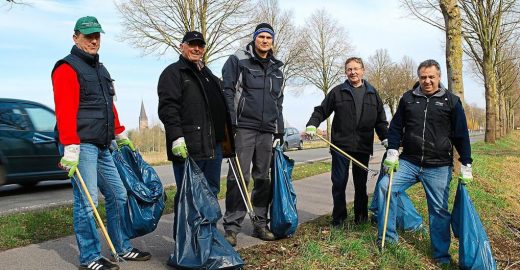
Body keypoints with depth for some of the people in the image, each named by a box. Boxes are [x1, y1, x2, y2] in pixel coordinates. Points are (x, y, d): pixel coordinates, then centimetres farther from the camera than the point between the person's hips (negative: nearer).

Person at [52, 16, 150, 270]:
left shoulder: (100, 69, 21)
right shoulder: (67, 68, -6)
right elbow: (65, 111, -16)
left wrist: (120, 135, 25)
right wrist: (71, 149, -22)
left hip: (102, 146, 9)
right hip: (82, 145, -9)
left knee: (118, 195, 11)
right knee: (86, 201, -4)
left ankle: (123, 248, 23)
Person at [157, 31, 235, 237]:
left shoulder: (210, 76, 25)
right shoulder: (173, 72, 0)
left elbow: (222, 109, 29)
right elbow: (167, 108, -13)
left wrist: (225, 139, 24)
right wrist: (176, 137, -23)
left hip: (214, 146, 8)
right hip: (187, 147, -8)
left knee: (211, 192, 15)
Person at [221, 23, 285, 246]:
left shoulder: (276, 70, 20)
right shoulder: (237, 61, 3)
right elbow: (227, 92, -5)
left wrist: (279, 132, 17)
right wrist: (230, 124, -14)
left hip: (267, 131, 6)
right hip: (243, 127, -5)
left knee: (263, 178, 9)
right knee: (239, 177, -8)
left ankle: (260, 224, 19)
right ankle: (231, 226, -1)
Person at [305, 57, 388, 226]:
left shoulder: (372, 93, 11)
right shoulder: (337, 91, 5)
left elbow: (380, 120, 13)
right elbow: (321, 111, 4)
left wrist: (385, 138, 1)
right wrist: (311, 125, -13)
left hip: (363, 147, 2)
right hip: (340, 145, -1)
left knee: (361, 184, 11)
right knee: (339, 183, 2)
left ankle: (361, 217, 25)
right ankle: (338, 218, 16)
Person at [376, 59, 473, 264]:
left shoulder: (451, 101, 2)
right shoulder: (408, 98, 7)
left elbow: (461, 134, 3)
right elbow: (396, 127, 11)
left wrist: (465, 166, 1)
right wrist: (392, 153, 1)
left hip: (439, 167, -2)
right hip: (408, 162, 2)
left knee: (439, 210, 4)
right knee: (385, 186, -13)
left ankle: (441, 255, 21)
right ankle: (388, 236, 2)